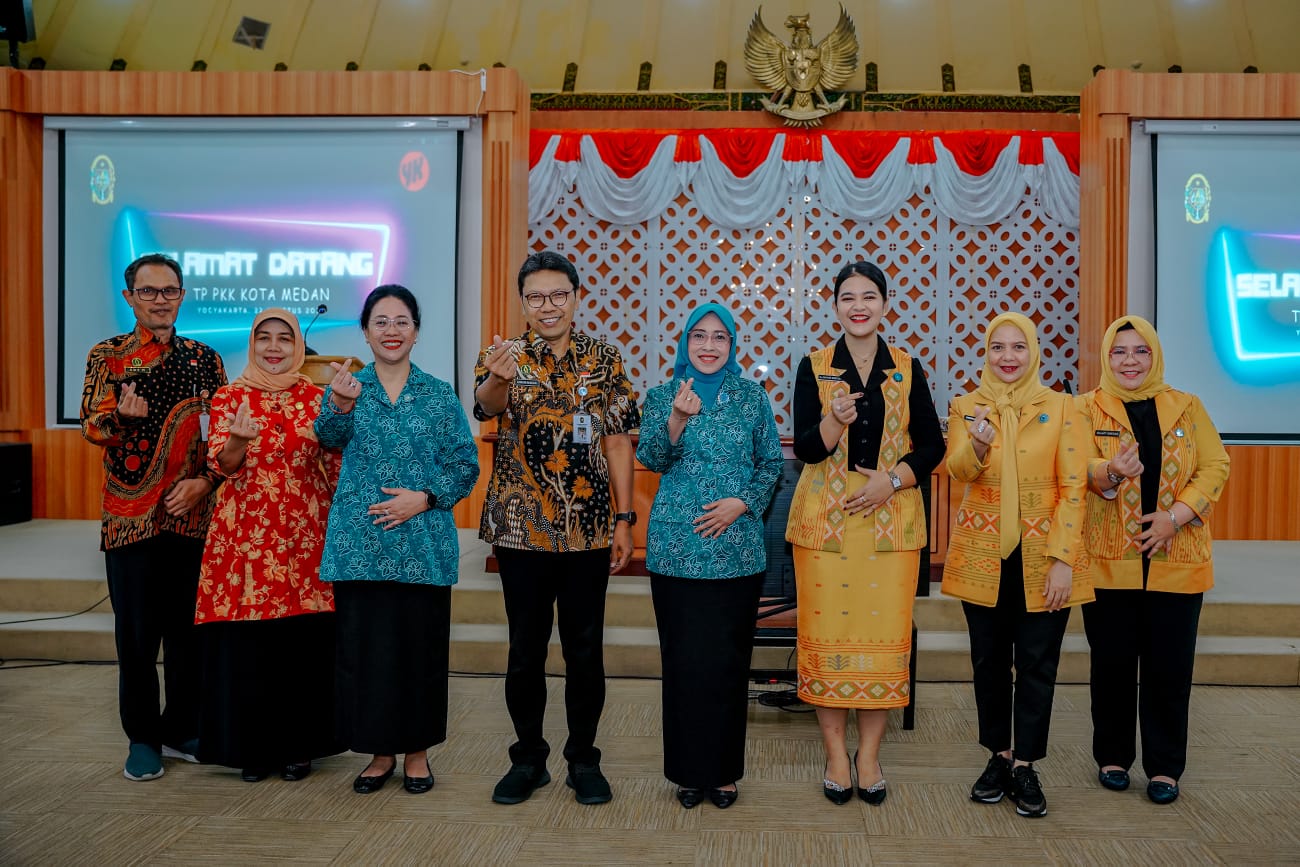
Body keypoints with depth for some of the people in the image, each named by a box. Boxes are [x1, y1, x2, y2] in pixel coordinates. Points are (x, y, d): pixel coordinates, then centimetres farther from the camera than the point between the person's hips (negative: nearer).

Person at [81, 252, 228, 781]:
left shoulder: (204, 359, 8)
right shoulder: (106, 356, 5)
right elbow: (90, 426, -3)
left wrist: (204, 481, -8)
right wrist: (122, 415, -25)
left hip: (192, 513, 1)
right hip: (129, 515, -1)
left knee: (188, 626, 7)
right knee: (136, 629, 3)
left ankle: (182, 729, 21)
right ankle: (142, 738, 17)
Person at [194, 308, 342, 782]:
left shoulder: (316, 398, 8)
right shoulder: (230, 397, 6)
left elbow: (333, 467, 7)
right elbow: (221, 464, -5)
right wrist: (238, 441, -26)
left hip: (304, 534, 1)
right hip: (245, 535, 0)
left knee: (304, 641, 2)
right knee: (245, 645, 1)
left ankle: (298, 744, 18)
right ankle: (252, 746, 17)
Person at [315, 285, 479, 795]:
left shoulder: (440, 396, 5)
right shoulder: (348, 386, 4)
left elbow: (466, 466, 3)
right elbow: (331, 436, -17)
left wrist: (424, 498, -12)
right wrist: (340, 405, -39)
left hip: (423, 546, 0)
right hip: (359, 543, 0)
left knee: (420, 647, 5)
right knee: (364, 646, 5)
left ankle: (416, 751, 23)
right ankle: (380, 751, 23)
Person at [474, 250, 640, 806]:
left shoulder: (604, 359, 4)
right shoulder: (504, 357, 0)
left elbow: (617, 442, 4)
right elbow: (485, 407, -23)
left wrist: (624, 519, -1)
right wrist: (499, 380, -46)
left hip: (588, 529, 1)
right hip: (519, 528, 0)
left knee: (585, 649, 8)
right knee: (525, 649, 9)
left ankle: (583, 759, 22)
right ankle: (528, 757, 24)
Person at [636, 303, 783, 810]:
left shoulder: (752, 397, 6)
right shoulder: (663, 396, 6)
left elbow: (772, 463, 7)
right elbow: (651, 459, -6)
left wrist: (741, 504, -8)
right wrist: (677, 421, -23)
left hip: (736, 548, 0)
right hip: (676, 547, 0)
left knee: (728, 658, 4)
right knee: (683, 658, 3)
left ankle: (724, 770, 18)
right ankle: (689, 770, 17)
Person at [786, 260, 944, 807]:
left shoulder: (908, 370, 6)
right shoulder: (814, 368, 3)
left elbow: (932, 445, 5)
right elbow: (805, 449, -5)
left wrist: (892, 479, -11)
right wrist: (835, 420, -24)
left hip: (891, 517, 1)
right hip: (825, 516, -1)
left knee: (884, 631, 1)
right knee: (827, 630, 0)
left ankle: (869, 753, 15)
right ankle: (836, 752, 14)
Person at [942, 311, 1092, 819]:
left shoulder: (1061, 408, -1)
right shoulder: (966, 407, 3)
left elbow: (1073, 486, -5)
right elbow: (959, 470, -13)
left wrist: (1062, 560, -12)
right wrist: (977, 443, -36)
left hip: (1042, 558, -1)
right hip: (983, 554, 2)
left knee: (1037, 663, 3)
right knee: (989, 660, 9)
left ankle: (1025, 765, 15)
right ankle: (999, 757, 24)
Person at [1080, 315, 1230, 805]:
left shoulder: (1186, 407, 8)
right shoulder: (1088, 409, 3)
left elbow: (1215, 466, 1)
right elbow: (1080, 468, -11)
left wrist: (1176, 515, -13)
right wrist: (1110, 472, -34)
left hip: (1176, 560, 1)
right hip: (1110, 561, -1)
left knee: (1169, 666, 3)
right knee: (1113, 663, 7)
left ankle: (1164, 767, 16)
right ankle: (1113, 757, 22)